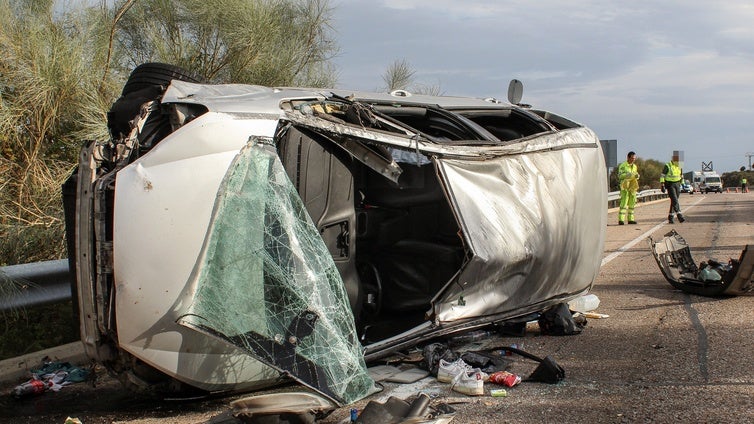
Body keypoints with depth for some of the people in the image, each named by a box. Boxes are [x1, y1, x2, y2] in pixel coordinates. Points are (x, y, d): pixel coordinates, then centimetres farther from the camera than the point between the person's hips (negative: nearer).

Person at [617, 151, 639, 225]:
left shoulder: (634, 166, 17)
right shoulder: (623, 166, -3)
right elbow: (620, 175, -11)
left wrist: (637, 176, 0)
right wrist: (628, 175, -23)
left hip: (633, 187, 7)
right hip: (625, 186, -7)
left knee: (632, 203, 6)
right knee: (624, 203, -13)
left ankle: (631, 219, 12)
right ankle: (621, 220, -17)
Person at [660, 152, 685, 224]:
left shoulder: (679, 166, 10)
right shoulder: (667, 166, -8)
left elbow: (681, 175, 23)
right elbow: (662, 175, -9)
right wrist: (662, 185, -16)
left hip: (677, 185, 6)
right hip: (670, 185, -6)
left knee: (673, 202, 6)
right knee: (675, 200, -16)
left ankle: (670, 218, 12)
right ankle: (679, 216, -23)